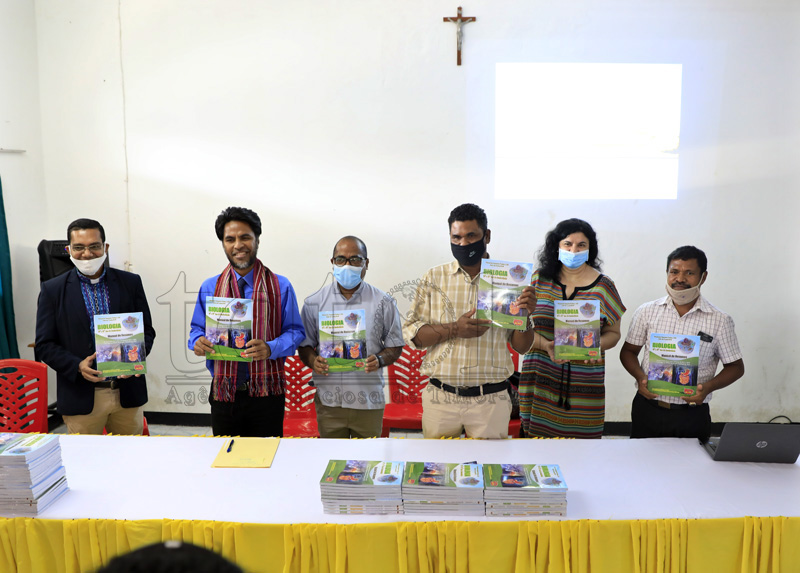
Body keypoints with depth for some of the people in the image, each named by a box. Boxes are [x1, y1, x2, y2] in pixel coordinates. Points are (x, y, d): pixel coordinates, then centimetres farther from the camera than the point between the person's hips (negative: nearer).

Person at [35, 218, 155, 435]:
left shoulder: (130, 283, 4)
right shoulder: (52, 290, 1)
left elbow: (146, 330, 6)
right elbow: (45, 344, 0)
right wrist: (78, 366, -17)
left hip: (127, 392, 1)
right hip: (81, 398, -1)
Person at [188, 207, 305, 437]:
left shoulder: (280, 287, -1)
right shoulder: (209, 288, 7)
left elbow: (295, 332, -3)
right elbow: (197, 328, 12)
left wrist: (270, 348, -21)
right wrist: (198, 342, -11)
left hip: (266, 393, -2)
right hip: (223, 392, 2)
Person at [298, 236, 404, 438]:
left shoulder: (383, 302, 3)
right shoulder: (314, 303, 6)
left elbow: (395, 346, 7)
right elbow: (304, 345, 10)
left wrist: (379, 360, -13)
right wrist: (313, 361, -11)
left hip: (369, 401, 0)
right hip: (328, 401, 1)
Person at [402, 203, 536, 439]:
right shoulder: (433, 278, 5)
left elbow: (521, 347, 5)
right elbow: (410, 333, -1)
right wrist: (454, 329, -14)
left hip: (490, 401, 0)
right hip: (440, 397, 0)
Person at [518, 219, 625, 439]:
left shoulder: (603, 286, 5)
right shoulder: (540, 279, 6)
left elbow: (613, 333, 9)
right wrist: (546, 345, -12)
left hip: (584, 382, 0)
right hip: (542, 379, 0)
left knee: (581, 437, -2)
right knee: (539, 435, -3)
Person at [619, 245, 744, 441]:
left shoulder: (720, 320, -1)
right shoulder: (647, 312, 2)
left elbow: (736, 367, 5)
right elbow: (628, 351, 9)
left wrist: (708, 387, -13)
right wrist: (640, 377, -10)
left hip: (692, 416, -1)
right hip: (648, 409, 1)